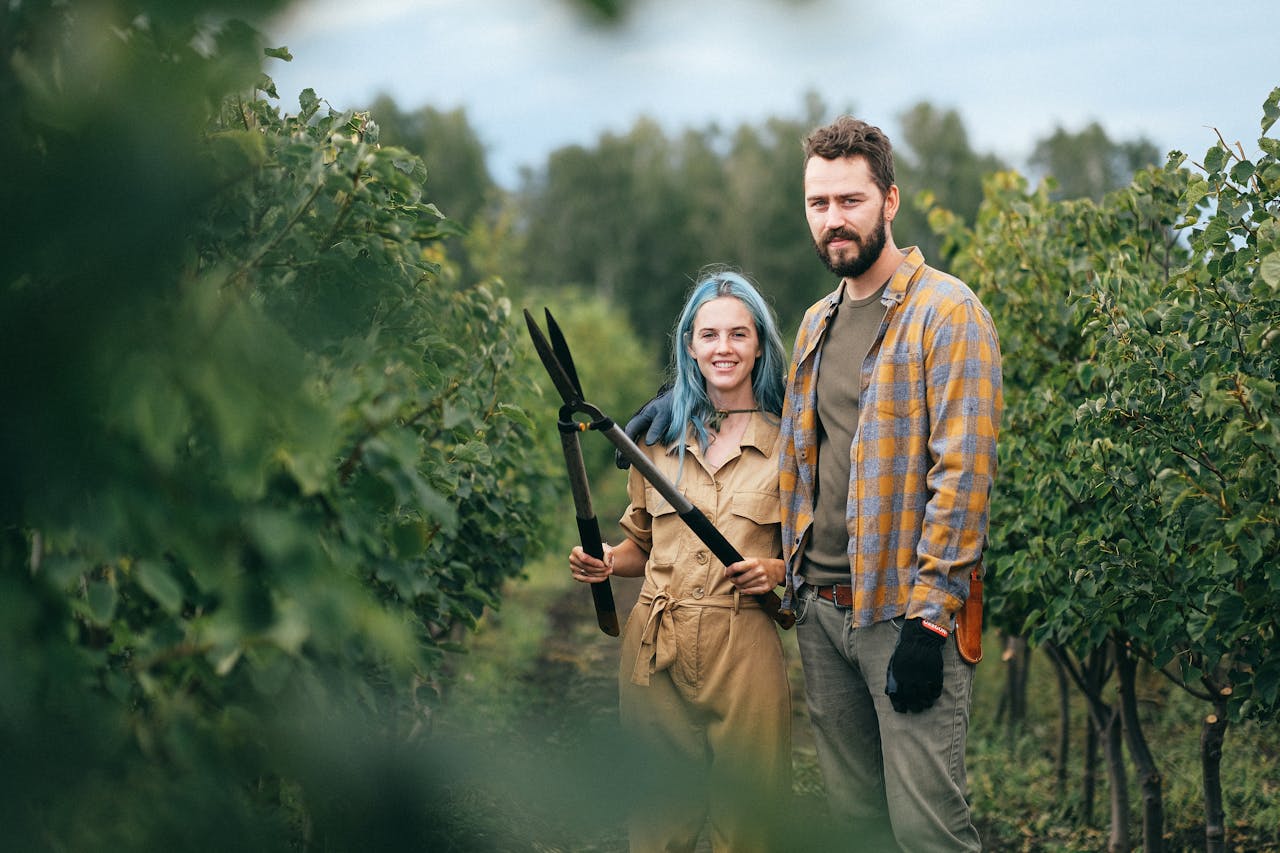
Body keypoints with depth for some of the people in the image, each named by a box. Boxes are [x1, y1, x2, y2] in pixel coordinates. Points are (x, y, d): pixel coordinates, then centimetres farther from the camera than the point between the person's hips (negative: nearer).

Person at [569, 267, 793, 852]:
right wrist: (605, 563, -1)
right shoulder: (659, 436, 10)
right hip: (655, 649, 2)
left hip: (742, 651, -2)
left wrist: (774, 572, -12)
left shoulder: (788, 444, 3)